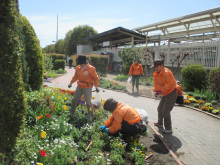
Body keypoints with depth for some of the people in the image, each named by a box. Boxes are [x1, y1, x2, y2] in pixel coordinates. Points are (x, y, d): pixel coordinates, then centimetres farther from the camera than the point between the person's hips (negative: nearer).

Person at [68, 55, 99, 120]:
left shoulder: (91, 69, -16)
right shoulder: (78, 68, 0)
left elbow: (96, 78, -7)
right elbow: (76, 76, 16)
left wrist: (96, 87, -9)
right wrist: (71, 83, 13)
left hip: (87, 88, -5)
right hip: (79, 87, 6)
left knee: (88, 102, -7)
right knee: (74, 100, 14)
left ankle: (91, 116, 14)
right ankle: (71, 112, 36)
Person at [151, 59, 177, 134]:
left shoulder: (166, 73, -22)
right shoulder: (156, 74, 9)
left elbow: (169, 84, -28)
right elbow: (157, 84, 15)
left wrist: (161, 90, -29)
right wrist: (155, 90, -3)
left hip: (171, 94, -10)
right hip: (165, 94, 10)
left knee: (165, 111, -11)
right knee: (160, 108, 22)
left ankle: (168, 129, 2)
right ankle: (160, 123, 42)